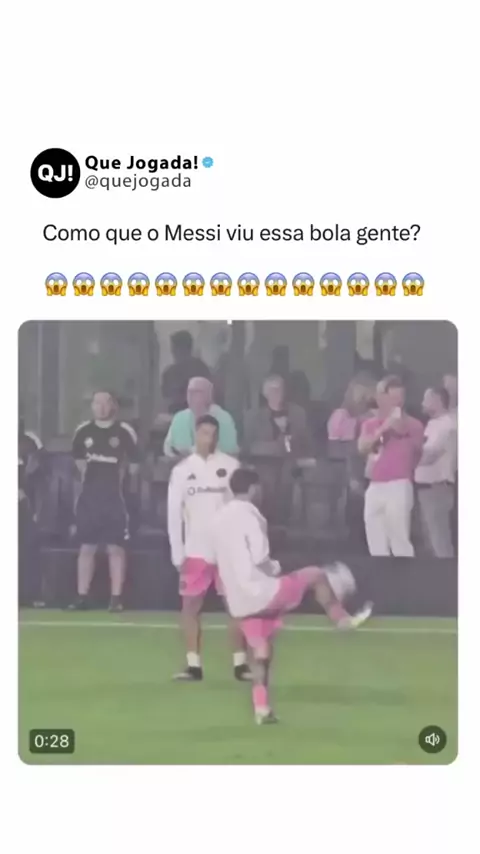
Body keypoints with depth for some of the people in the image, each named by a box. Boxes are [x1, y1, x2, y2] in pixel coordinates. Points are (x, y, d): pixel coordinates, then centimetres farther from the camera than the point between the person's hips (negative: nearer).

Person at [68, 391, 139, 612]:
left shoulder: (125, 432, -5)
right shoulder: (82, 431, 5)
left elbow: (134, 467, 2)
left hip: (115, 497, -3)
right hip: (88, 496, 3)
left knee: (116, 547, -2)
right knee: (86, 547, 6)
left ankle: (116, 598, 2)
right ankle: (82, 597, 11)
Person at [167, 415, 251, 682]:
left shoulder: (231, 466, -2)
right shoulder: (182, 470, 3)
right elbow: (174, 513, 3)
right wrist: (178, 554, -2)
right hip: (196, 550, 2)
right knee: (190, 606, 2)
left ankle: (240, 663, 8)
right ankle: (194, 665, 9)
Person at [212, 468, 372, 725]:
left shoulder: (220, 518, 15)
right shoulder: (249, 515, -12)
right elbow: (260, 560, -19)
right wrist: (275, 568, 1)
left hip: (239, 600, 8)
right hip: (261, 592, -8)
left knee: (261, 649, 15)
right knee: (316, 575, 4)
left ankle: (261, 708, 12)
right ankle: (343, 619, 15)